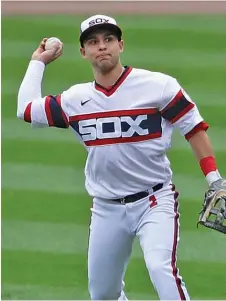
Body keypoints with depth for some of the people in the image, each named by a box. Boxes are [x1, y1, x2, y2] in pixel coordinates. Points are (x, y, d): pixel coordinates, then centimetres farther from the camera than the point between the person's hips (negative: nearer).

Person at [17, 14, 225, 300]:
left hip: (155, 201, -5)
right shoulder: (74, 100, 3)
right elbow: (26, 109, 15)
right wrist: (38, 62, 19)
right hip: (107, 209, 5)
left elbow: (193, 127, -4)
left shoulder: (158, 86, -10)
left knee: (161, 270, -27)